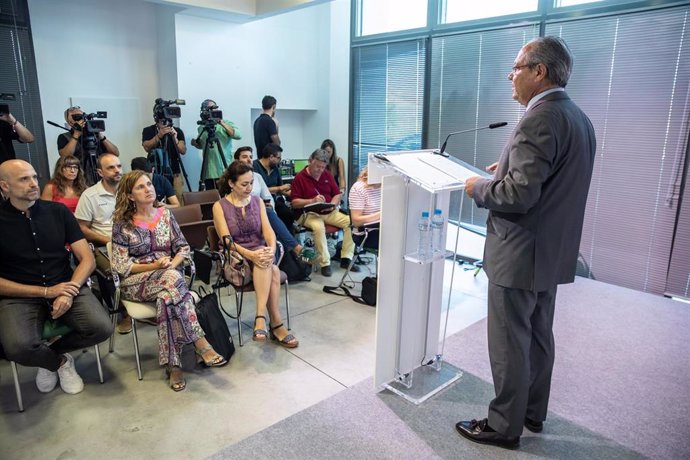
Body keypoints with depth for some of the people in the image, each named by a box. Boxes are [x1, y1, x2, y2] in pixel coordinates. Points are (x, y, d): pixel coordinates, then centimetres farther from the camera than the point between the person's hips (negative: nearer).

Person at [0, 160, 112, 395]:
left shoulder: (58, 211, 5)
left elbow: (87, 258, 2)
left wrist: (69, 291, -15)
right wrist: (45, 291, -15)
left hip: (65, 286, 2)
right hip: (19, 296, -2)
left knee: (102, 328, -23)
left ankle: (53, 351, 10)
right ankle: (60, 361, 6)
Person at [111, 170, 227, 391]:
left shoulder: (165, 213, 8)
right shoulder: (122, 223, -1)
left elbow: (183, 247, 8)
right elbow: (121, 265, -5)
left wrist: (173, 264, -13)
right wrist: (154, 266, -18)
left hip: (168, 274, 3)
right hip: (136, 281, -3)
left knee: (167, 295, -35)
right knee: (172, 279, -36)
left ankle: (172, 363, -30)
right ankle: (200, 343, -36)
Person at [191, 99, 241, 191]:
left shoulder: (226, 123, 1)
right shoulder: (202, 127, 13)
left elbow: (238, 135, -16)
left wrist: (222, 123, -19)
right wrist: (195, 144, 4)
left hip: (225, 171, -3)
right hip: (208, 172, 4)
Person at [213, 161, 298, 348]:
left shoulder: (257, 201, 9)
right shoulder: (220, 206, -2)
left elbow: (268, 230, -4)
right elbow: (227, 241, -13)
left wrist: (271, 249, -27)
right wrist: (250, 254, -30)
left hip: (260, 252, 3)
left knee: (268, 265, -34)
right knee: (272, 270, -32)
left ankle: (261, 318, -35)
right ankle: (276, 324, -31)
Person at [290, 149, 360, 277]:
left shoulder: (327, 175, 11)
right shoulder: (299, 177, -3)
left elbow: (337, 194, 13)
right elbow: (294, 203, -6)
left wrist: (332, 204, -9)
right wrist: (312, 201, -21)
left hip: (330, 212, 5)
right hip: (309, 214, -5)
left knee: (350, 222, -18)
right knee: (318, 227, -37)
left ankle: (346, 259, -12)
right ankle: (325, 263, -27)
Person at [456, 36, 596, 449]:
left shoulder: (540, 119, -20)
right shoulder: (579, 118, 11)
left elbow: (520, 194, -27)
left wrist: (479, 188, -10)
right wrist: (509, 167, 13)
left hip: (521, 252, -10)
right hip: (552, 250, 10)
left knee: (509, 344, 5)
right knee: (539, 337, 20)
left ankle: (504, 426, 21)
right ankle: (533, 413, 37)